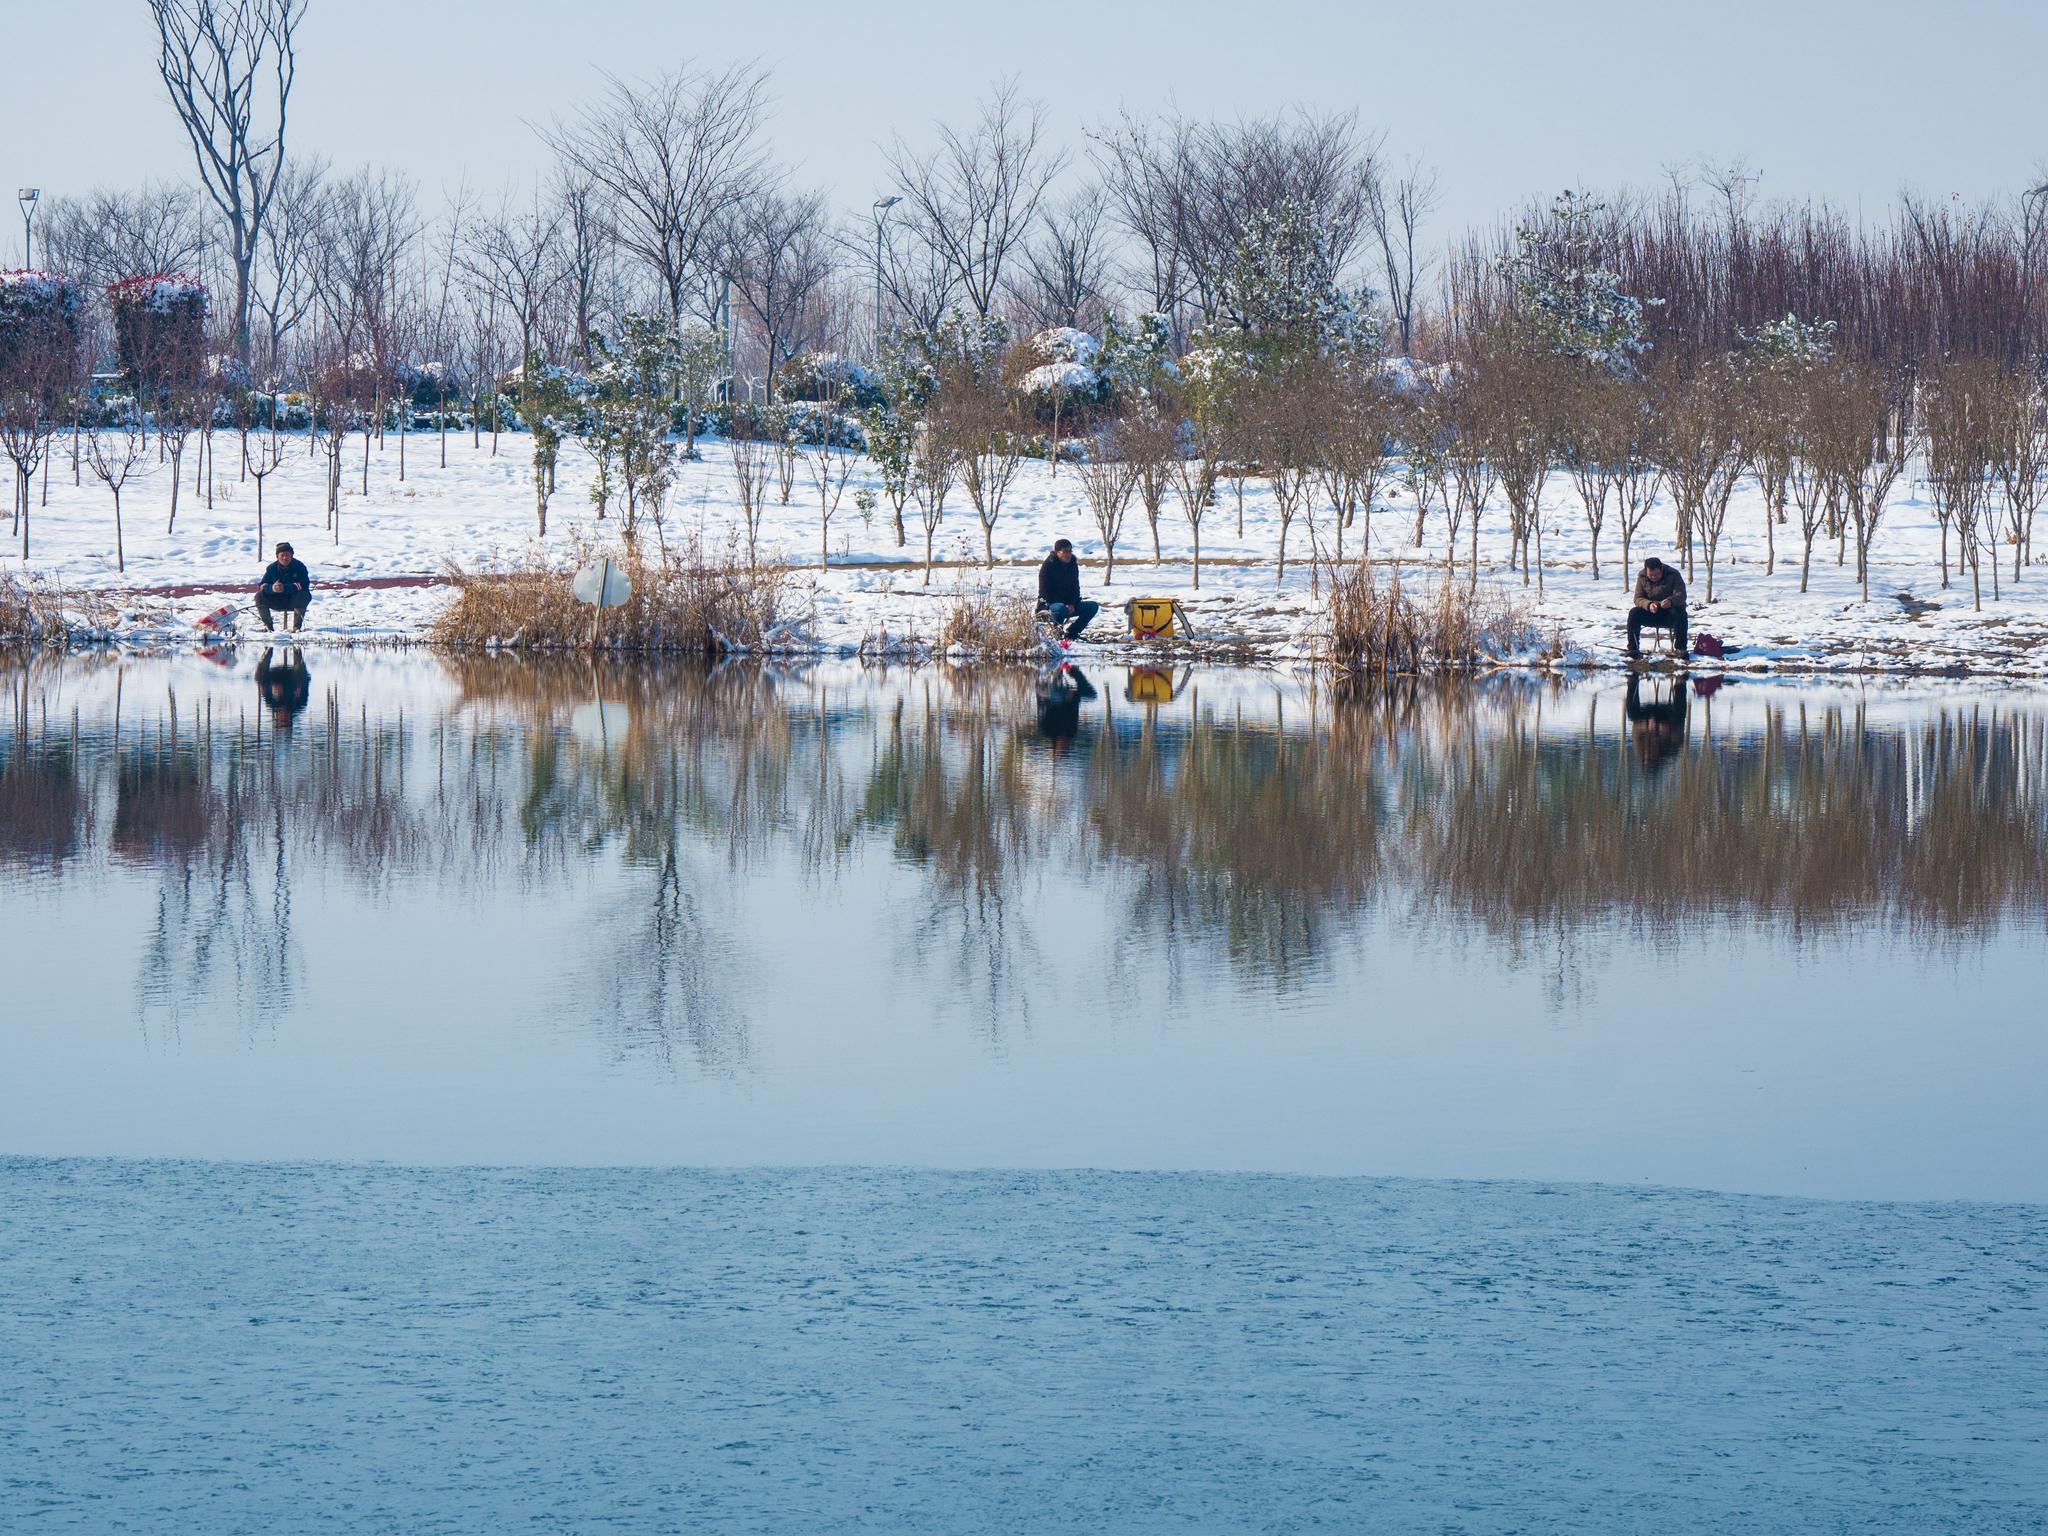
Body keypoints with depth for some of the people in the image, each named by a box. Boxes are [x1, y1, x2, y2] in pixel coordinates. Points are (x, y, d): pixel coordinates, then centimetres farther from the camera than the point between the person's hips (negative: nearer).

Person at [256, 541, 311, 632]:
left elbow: (304, 585, -25)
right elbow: (262, 585, -12)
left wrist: (285, 588, -40)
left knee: (303, 595, -34)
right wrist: (271, 588, -38)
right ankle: (268, 626, -7)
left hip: (293, 602, -2)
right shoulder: (271, 568, -3)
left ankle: (297, 626, -20)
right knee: (259, 595, -20)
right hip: (277, 602, 2)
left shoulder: (299, 566, -12)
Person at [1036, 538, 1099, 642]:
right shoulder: (1048, 566, -13)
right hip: (1048, 605, -7)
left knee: (1093, 607, -9)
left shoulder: (1073, 565, 7)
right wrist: (1065, 606, -23)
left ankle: (1071, 632, -8)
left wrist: (1072, 605, -10)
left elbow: (1075, 588, 11)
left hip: (1068, 606, 7)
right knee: (1060, 609, -40)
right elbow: (1045, 592, -16)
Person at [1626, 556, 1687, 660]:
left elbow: (1681, 595, -22)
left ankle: (1681, 649, -29)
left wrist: (1671, 601, -47)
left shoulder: (1673, 575, -13)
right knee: (1634, 613, -26)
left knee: (1680, 612, -35)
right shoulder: (1642, 577, -6)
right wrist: (1648, 604, -35)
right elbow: (1638, 598, -11)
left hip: (1669, 614, -2)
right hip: (1651, 614, 2)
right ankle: (1633, 650, -23)